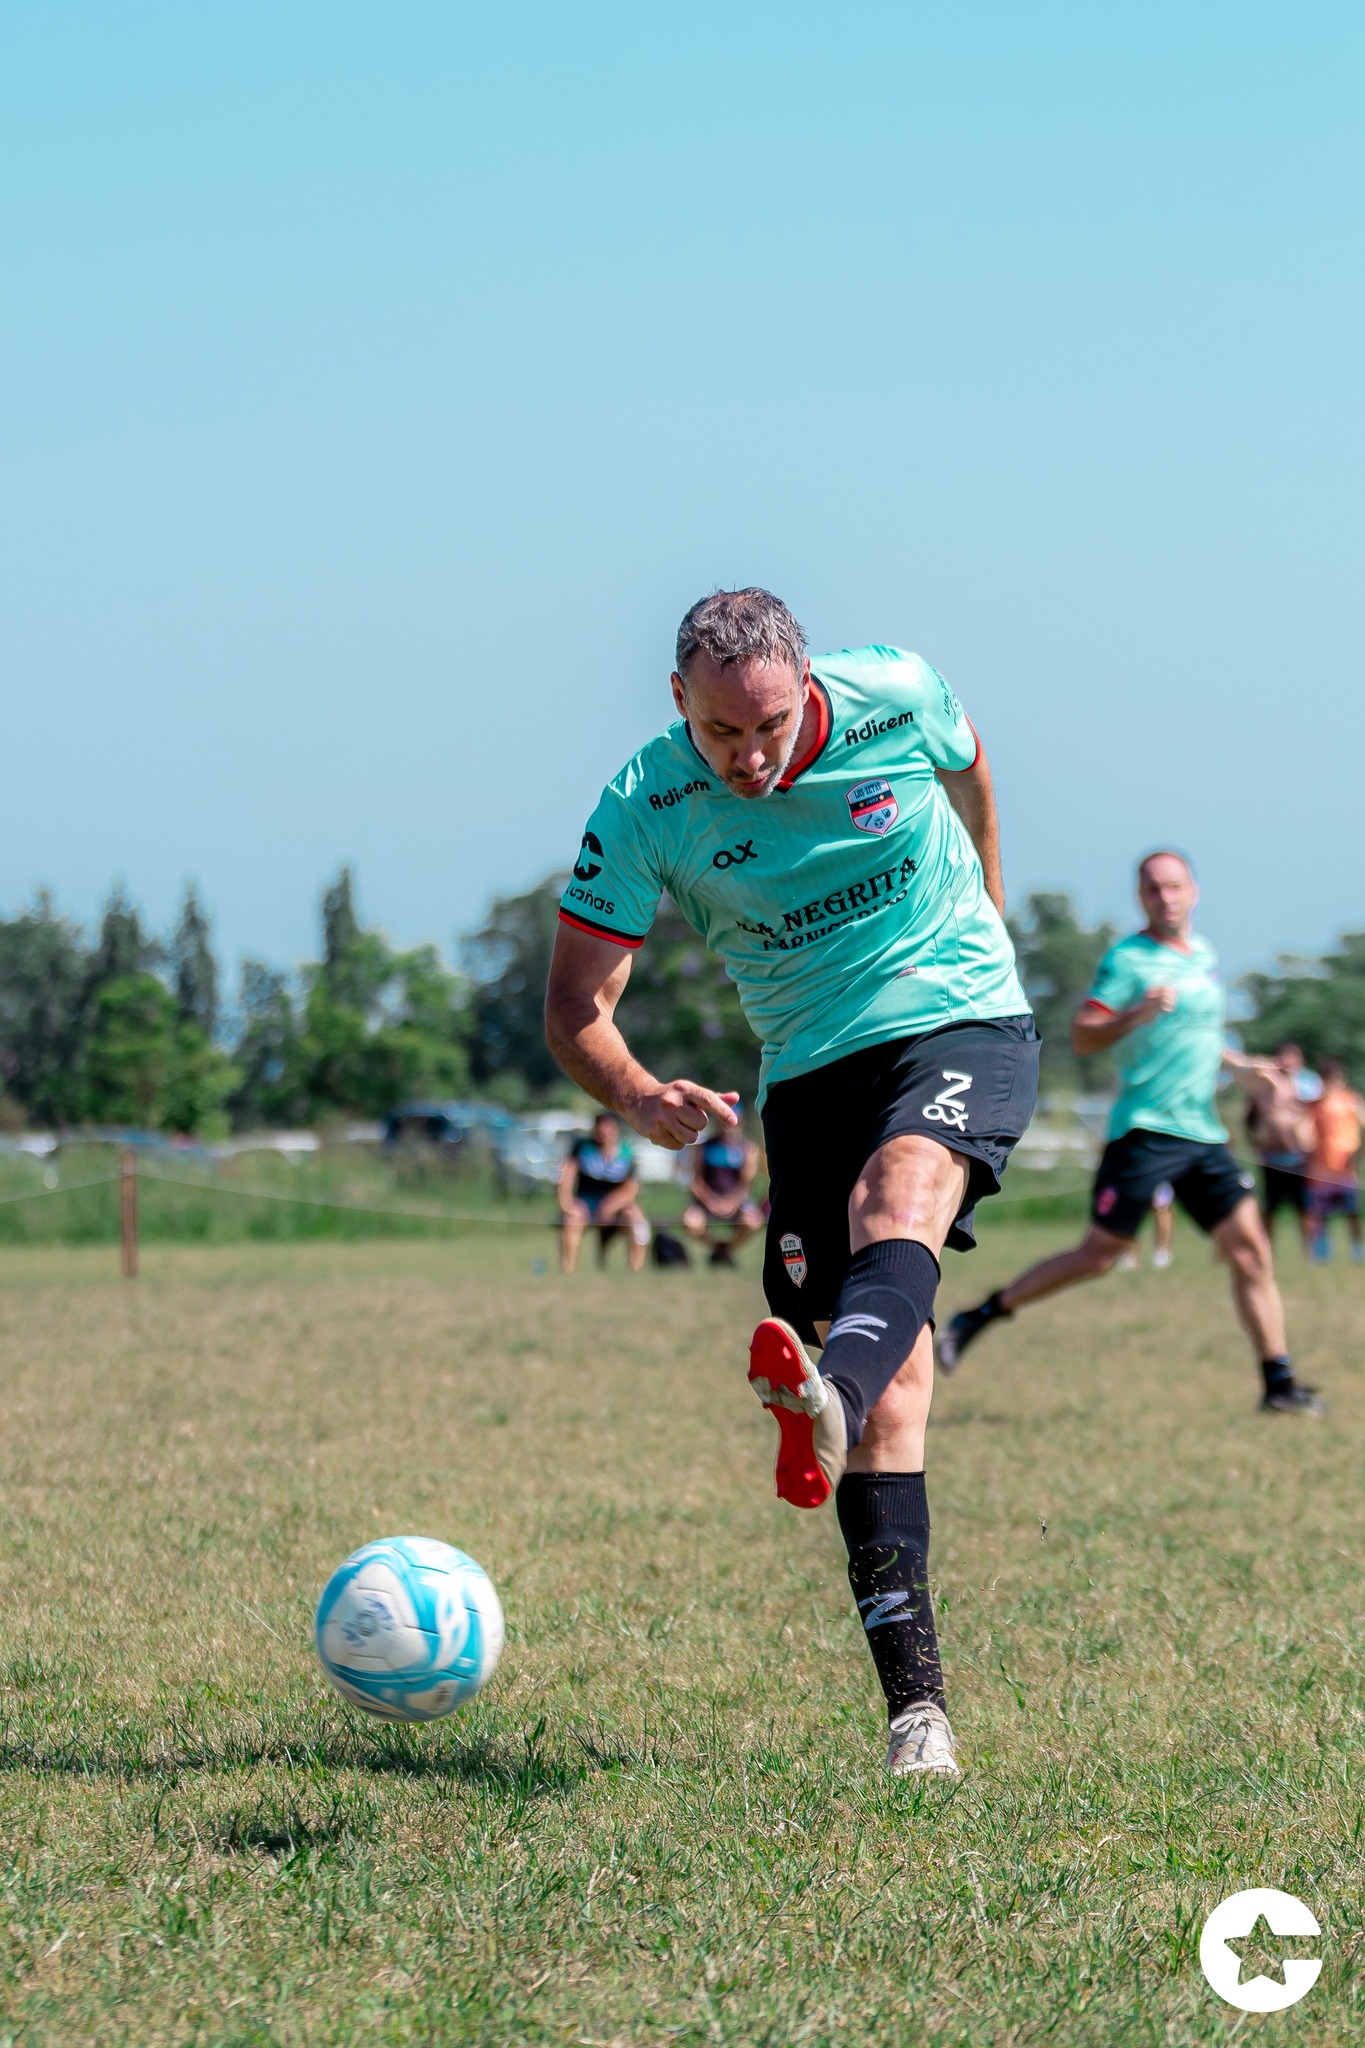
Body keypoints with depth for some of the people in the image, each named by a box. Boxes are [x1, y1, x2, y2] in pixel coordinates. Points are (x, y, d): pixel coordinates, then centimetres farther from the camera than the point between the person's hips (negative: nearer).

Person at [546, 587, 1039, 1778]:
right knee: (890, 1382, -9)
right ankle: (918, 1705, -11)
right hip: (809, 1070, 1)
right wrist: (638, 1097, -32)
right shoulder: (644, 809, -12)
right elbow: (575, 1007, -11)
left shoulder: (894, 698, -10)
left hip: (961, 1020, -1)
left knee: (899, 1200, -35)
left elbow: (968, 766, 15)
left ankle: (831, 1402, -65)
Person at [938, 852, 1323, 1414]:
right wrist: (1135, 1014, -28)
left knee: (1250, 1251, -1)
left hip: (1202, 1134, 7)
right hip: (1144, 1130, -7)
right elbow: (1082, 1036, -13)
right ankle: (980, 1317, 6)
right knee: (1099, 1253, -7)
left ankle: (1278, 1383, 1)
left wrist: (1238, 1064, 21)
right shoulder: (1128, 959, -7)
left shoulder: (1204, 955, 17)